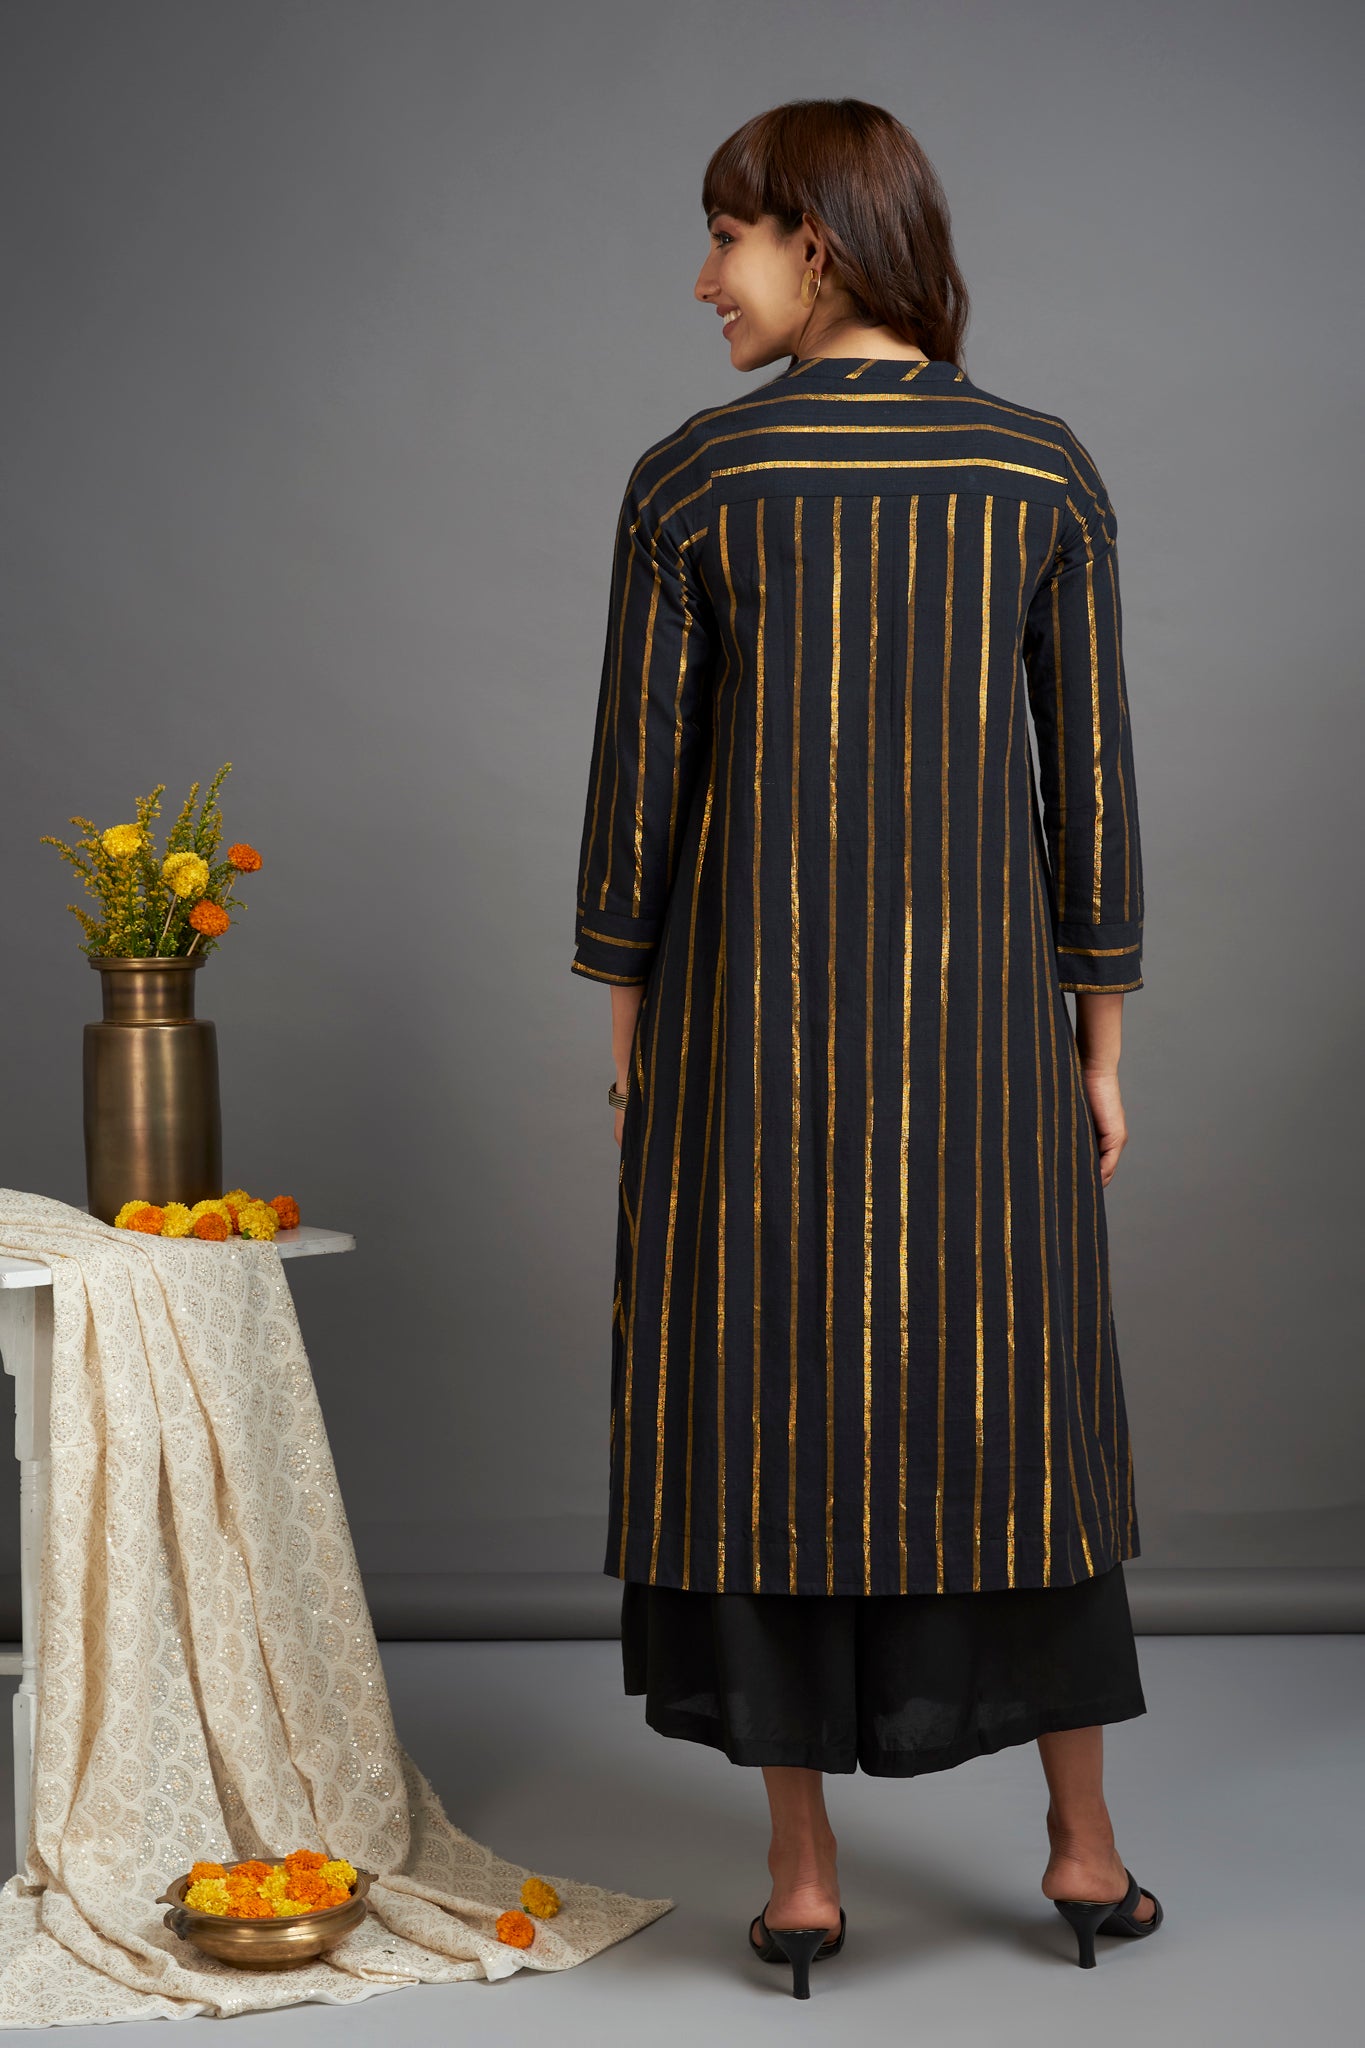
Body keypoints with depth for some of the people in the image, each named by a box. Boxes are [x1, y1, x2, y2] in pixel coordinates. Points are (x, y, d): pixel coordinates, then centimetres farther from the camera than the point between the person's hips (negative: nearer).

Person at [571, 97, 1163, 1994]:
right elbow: (1092, 778, 0)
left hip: (755, 995, -1)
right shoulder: (1048, 470, 0)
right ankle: (1083, 1841, 20)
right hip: (979, 1003, 2)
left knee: (767, 1400, 7)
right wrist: (1098, 1041, 7)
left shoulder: (692, 475, -6)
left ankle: (803, 1874, 11)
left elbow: (639, 772, -5)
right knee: (1011, 1396, 14)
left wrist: (627, 1017, 6)